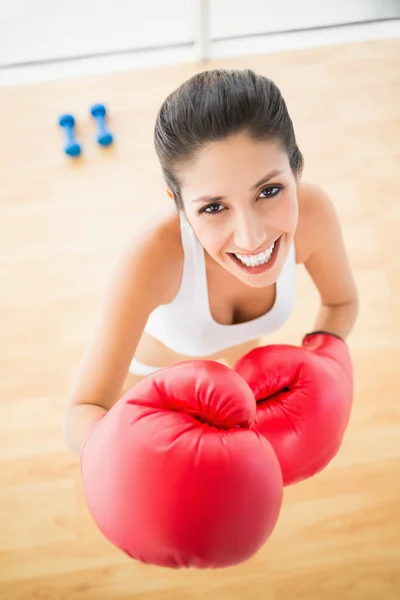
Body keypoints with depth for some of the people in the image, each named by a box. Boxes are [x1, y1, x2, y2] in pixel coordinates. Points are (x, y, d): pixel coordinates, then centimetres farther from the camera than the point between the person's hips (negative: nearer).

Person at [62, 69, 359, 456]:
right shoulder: (152, 253, -45)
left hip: (241, 367, 3)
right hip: (154, 377, -3)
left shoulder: (310, 210, -34)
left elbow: (342, 302, -13)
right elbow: (83, 410, -40)